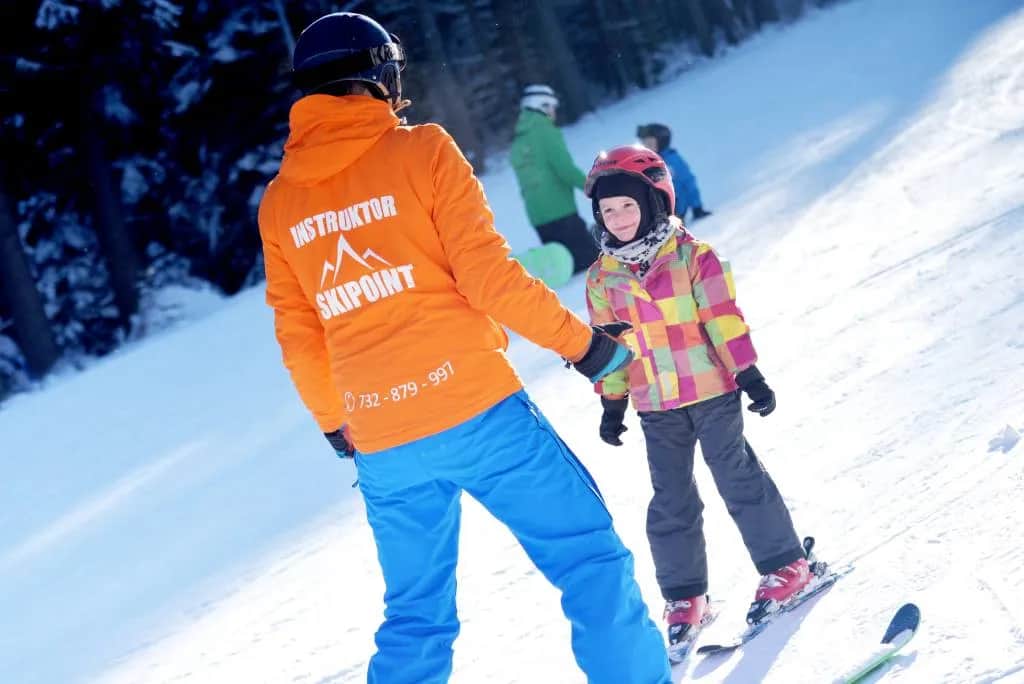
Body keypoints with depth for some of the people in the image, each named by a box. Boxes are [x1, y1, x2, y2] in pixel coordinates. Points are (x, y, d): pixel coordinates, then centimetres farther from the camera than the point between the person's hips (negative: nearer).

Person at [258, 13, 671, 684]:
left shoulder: (279, 202, 10)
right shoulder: (421, 151, -3)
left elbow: (298, 335, 14)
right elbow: (488, 274, -9)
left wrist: (336, 425, 28)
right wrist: (580, 340, 1)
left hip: (382, 447, 5)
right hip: (477, 411, -5)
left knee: (416, 617, 14)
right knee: (590, 554, 6)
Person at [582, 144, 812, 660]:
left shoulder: (692, 256, -7)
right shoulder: (603, 278, 3)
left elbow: (724, 319, -6)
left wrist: (749, 375, -7)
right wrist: (612, 403, 11)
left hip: (712, 392, -3)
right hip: (656, 407, 3)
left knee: (738, 480, 0)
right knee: (671, 503, 6)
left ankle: (785, 565, 13)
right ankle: (683, 597, 15)